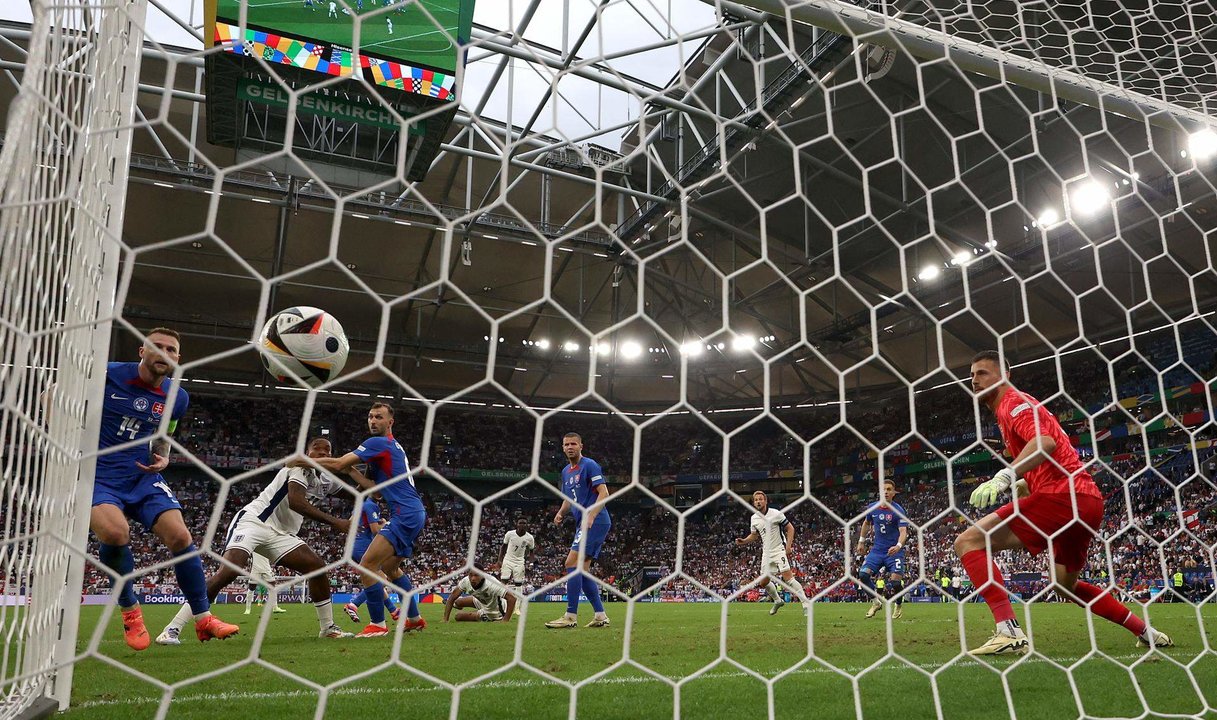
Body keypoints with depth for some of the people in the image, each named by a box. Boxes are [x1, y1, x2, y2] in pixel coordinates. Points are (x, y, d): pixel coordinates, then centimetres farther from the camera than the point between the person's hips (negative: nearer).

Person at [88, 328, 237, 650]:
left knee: (180, 536, -14)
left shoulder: (177, 399, 5)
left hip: (143, 478, 4)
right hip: (97, 475, -4)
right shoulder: (107, 374, -9)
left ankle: (203, 619, 1)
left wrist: (163, 459, 0)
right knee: (115, 531, -31)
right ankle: (130, 611, -4)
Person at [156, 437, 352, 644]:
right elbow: (295, 501, -26)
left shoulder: (324, 482, 13)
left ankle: (328, 627, 8)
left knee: (317, 567, -4)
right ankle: (172, 629, -18)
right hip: (253, 520, -7)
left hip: (280, 533, 8)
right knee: (227, 572, -25)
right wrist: (335, 522, -29)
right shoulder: (302, 466, -11)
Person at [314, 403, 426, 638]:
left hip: (405, 515, -11)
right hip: (415, 513, 11)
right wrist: (351, 471, 9)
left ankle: (378, 625, -3)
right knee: (390, 567, 25)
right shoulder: (394, 447, 21)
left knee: (367, 566, -11)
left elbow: (338, 464, -14)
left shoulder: (379, 443, -8)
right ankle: (415, 618, 31)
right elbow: (376, 487, 17)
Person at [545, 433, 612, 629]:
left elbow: (604, 493, -15)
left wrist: (590, 516, -26)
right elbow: (568, 499, 26)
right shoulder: (566, 471, 17)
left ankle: (571, 616, -11)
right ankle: (600, 616, 11)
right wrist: (561, 513, 5)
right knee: (582, 569, 7)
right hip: (583, 524, 9)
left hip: (595, 522, -9)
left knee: (572, 563, -14)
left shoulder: (589, 465, -8)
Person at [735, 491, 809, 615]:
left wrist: (789, 545, -16)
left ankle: (806, 604, -15)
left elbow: (790, 528, -5)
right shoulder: (754, 518, 6)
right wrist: (744, 541, 1)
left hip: (780, 550, -6)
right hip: (766, 553, 6)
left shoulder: (776, 513, -11)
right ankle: (778, 601, 33)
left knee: (788, 577, -20)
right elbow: (754, 535, 19)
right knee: (763, 582, 9)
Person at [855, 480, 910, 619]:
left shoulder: (898, 510, -12)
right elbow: (866, 523, 21)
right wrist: (861, 541, 21)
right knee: (863, 575, -13)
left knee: (895, 581, -14)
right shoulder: (872, 507, 2)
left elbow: (903, 531, -22)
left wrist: (898, 546, -40)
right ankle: (876, 601, 12)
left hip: (894, 551, -4)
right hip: (877, 549, 4)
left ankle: (899, 605, 20)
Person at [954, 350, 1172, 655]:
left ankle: (1008, 632, -28)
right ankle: (1146, 632, 39)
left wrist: (1004, 477, -34)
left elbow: (1046, 442, -25)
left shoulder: (1013, 402, -4)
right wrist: (1024, 485, 14)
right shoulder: (1015, 406, 25)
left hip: (1062, 497, -11)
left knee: (968, 541, -18)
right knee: (1068, 584, 31)